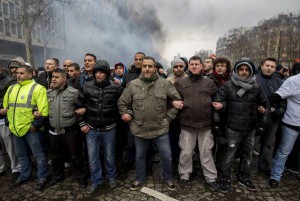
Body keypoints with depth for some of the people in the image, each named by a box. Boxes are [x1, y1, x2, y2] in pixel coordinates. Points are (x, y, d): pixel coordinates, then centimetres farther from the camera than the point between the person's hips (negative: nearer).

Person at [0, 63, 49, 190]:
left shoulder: (37, 88, -10)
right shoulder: (11, 88, 13)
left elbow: (44, 112, -16)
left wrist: (35, 126, -18)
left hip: (31, 129, -7)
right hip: (16, 129, 7)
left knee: (38, 155, 6)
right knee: (22, 155, 21)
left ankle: (42, 178, 23)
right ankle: (25, 176, 40)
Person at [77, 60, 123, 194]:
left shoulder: (115, 88, -11)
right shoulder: (87, 86, -5)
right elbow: (79, 105, 3)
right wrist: (82, 123, 1)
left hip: (109, 129, -1)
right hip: (91, 129, 2)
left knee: (109, 156, 15)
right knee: (92, 158, 11)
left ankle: (111, 177, 41)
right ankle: (96, 181, 33)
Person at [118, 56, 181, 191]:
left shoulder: (165, 84, -5)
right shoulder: (133, 84, -3)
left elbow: (178, 100, 2)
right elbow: (122, 103, 6)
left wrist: (169, 117, -1)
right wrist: (126, 114, -2)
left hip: (160, 129, 0)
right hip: (140, 129, 1)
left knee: (167, 156, 10)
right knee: (140, 156, 19)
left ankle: (168, 179, 37)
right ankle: (139, 179, 42)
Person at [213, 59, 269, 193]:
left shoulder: (256, 87, 6)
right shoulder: (228, 86, -6)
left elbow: (265, 104, 16)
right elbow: (217, 103, -7)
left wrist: (262, 124, 13)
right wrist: (217, 123, -11)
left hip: (251, 128, 5)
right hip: (233, 128, -4)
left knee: (248, 154, 17)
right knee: (229, 154, 4)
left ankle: (244, 177, 36)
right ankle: (225, 178, 23)